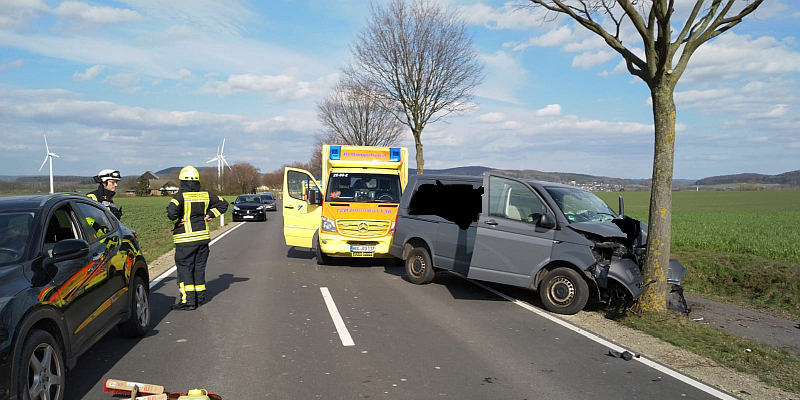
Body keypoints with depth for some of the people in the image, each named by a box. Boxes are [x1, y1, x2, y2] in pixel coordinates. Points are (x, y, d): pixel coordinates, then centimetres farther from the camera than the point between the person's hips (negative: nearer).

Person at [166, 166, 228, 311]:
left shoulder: (181, 195, -11)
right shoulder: (205, 195, 6)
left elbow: (171, 211, -27)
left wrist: (176, 221, -8)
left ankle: (188, 300, -5)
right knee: (199, 267, 14)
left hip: (185, 240, -5)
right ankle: (199, 297, 22)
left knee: (184, 268, 0)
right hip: (203, 237, 6)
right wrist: (209, 215, 10)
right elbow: (223, 204, 13)